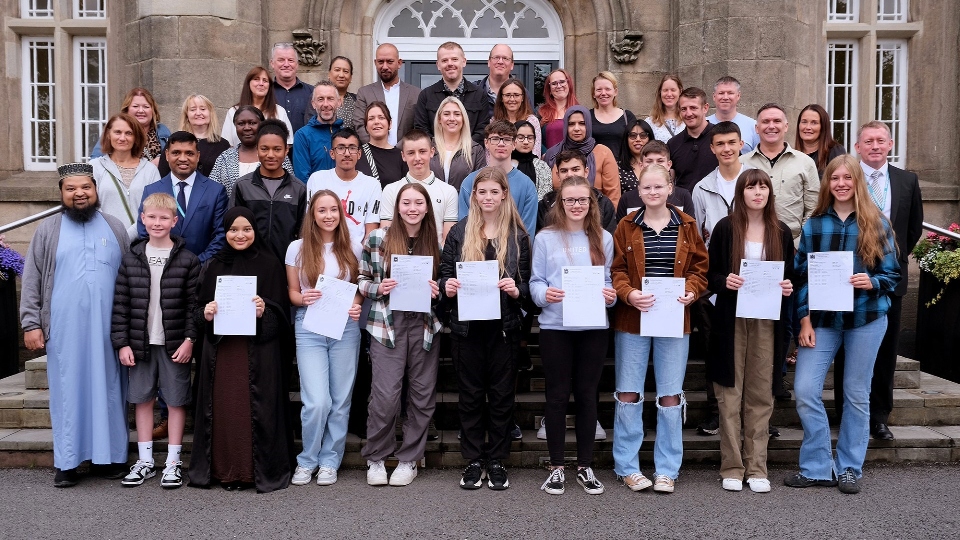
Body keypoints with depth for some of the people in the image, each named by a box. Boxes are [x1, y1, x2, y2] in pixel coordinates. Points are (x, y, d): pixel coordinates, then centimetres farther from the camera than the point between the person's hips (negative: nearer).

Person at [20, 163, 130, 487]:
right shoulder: (48, 230, 7)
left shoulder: (115, 228, 9)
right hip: (64, 330, 0)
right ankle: (67, 462, 11)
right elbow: (31, 280, 5)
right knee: (67, 391, 4)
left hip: (107, 328, 1)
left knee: (108, 389, 5)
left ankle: (111, 456, 13)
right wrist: (31, 324, -3)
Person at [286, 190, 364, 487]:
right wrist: (304, 299, -14)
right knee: (317, 402, -10)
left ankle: (329, 461, 22)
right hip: (309, 328, -1)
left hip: (346, 328, 2)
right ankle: (307, 460, 13)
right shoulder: (298, 248, 2)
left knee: (340, 400, 6)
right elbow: (292, 291, 7)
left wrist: (356, 305, -8)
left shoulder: (352, 248, 5)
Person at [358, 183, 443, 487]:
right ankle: (375, 458, 15)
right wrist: (378, 288, -13)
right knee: (385, 396, -6)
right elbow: (361, 279, 6)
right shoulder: (378, 239, 1)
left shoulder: (436, 244, 7)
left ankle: (409, 459, 22)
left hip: (425, 326, 3)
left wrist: (436, 292, -5)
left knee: (422, 395, 7)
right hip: (388, 325, -3)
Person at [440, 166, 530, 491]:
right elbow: (445, 275, 8)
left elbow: (528, 283, 6)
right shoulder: (459, 233, 6)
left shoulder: (518, 236, 4)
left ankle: (497, 461, 19)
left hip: (504, 326, 0)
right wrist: (448, 287, -14)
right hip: (467, 326, 1)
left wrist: (517, 291, -16)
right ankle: (474, 460, 19)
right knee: (470, 394, 7)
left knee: (502, 394, 6)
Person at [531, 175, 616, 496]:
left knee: (587, 395, 8)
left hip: (594, 327, 2)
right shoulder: (546, 238, 2)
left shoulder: (603, 239, 9)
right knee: (557, 395, 3)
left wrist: (611, 296, -10)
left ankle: (585, 467, 20)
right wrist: (544, 294, -21)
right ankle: (556, 467, 15)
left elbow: (607, 280, 11)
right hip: (555, 327, -2)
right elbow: (535, 281, 0)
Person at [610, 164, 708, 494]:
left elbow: (700, 266, 8)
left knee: (671, 396, 4)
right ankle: (627, 467, 16)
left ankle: (667, 470, 17)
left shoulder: (686, 226, 6)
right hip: (632, 320, -1)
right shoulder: (627, 226, 3)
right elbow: (616, 270, 0)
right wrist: (628, 293, -18)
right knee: (628, 394, 3)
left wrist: (692, 290, -11)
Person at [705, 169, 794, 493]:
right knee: (730, 393, 1)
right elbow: (710, 275, 3)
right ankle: (732, 468, 10)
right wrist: (724, 282, -17)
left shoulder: (781, 233, 9)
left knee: (761, 395, 5)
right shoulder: (725, 228, 1)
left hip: (767, 321, 2)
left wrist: (787, 288, -6)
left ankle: (757, 468, 13)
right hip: (731, 319, -2)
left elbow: (790, 276, 15)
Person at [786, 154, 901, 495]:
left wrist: (872, 282, -19)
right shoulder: (813, 225, 4)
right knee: (805, 389, -7)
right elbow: (802, 275, 4)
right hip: (822, 319, 1)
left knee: (856, 393, 8)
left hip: (866, 318, -1)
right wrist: (804, 319, -3)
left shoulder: (877, 224, 0)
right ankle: (817, 467, 7)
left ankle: (849, 469, 22)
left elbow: (892, 274, 3)